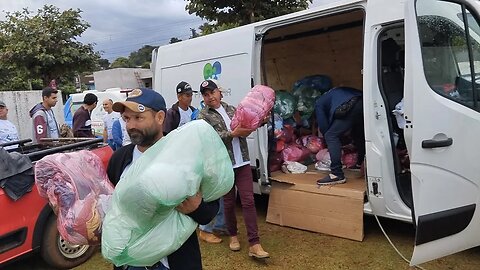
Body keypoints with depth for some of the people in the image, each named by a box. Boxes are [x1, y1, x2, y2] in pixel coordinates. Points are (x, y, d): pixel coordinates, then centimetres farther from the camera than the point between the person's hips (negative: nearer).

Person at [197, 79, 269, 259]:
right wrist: (232, 134, -24)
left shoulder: (231, 109, 12)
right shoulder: (203, 116, -2)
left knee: (248, 201, -2)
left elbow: (244, 128, 17)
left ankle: (254, 245, 1)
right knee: (229, 202, 10)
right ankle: (233, 235, 32)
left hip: (243, 162, 3)